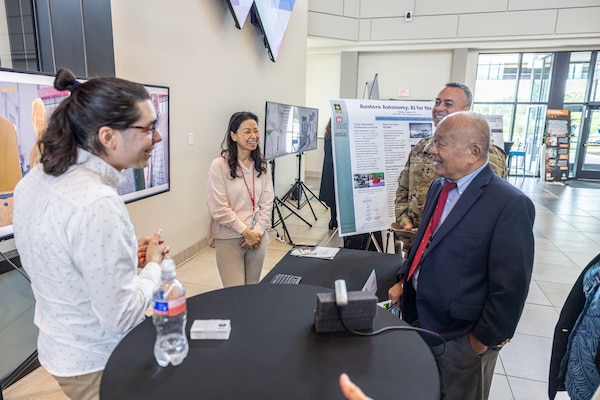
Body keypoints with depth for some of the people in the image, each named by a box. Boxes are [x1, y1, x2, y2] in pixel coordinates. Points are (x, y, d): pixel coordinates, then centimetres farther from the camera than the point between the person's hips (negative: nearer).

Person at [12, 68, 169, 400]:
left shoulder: (34, 179, -4)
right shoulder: (97, 204, -32)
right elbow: (121, 318, -27)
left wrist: (125, 255, 2)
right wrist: (153, 264, -12)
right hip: (96, 365, -7)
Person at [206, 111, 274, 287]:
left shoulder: (262, 165, 6)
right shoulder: (219, 165, -11)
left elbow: (267, 202, 4)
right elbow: (219, 209, -15)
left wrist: (258, 231, -8)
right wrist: (246, 232, -14)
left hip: (258, 237, 5)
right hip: (229, 239, -5)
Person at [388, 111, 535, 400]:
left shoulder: (510, 204, -21)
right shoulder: (439, 186, 4)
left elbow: (510, 286, -19)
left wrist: (484, 340, -13)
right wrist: (403, 282, 7)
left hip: (461, 337, -7)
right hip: (420, 320, 7)